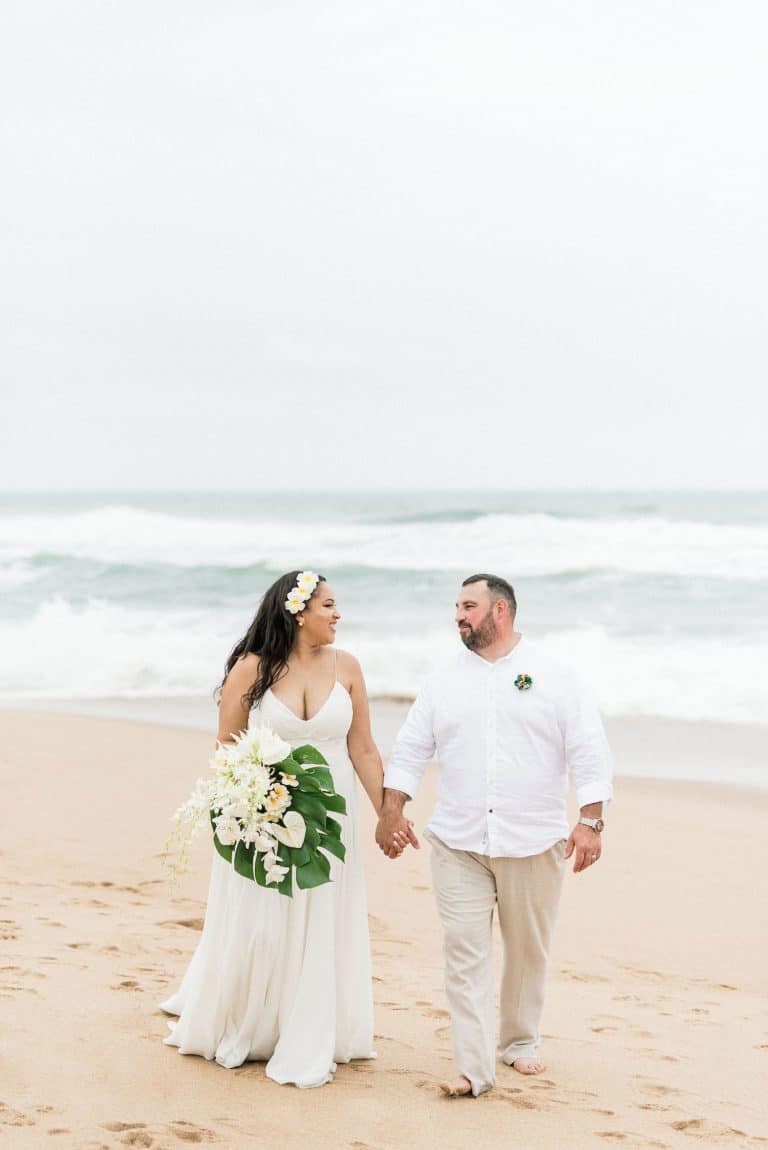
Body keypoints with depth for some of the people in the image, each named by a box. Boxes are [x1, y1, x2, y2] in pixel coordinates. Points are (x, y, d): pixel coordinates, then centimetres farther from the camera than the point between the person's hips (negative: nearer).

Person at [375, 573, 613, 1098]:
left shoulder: (554, 676, 1)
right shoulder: (444, 682, 9)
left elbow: (589, 752, -3)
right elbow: (410, 750, 10)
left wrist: (590, 821, -11)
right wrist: (391, 810, -2)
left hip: (534, 843, -1)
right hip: (458, 843, 1)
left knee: (528, 950, 10)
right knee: (465, 952, -6)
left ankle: (520, 1041, 31)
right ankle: (474, 1068, -6)